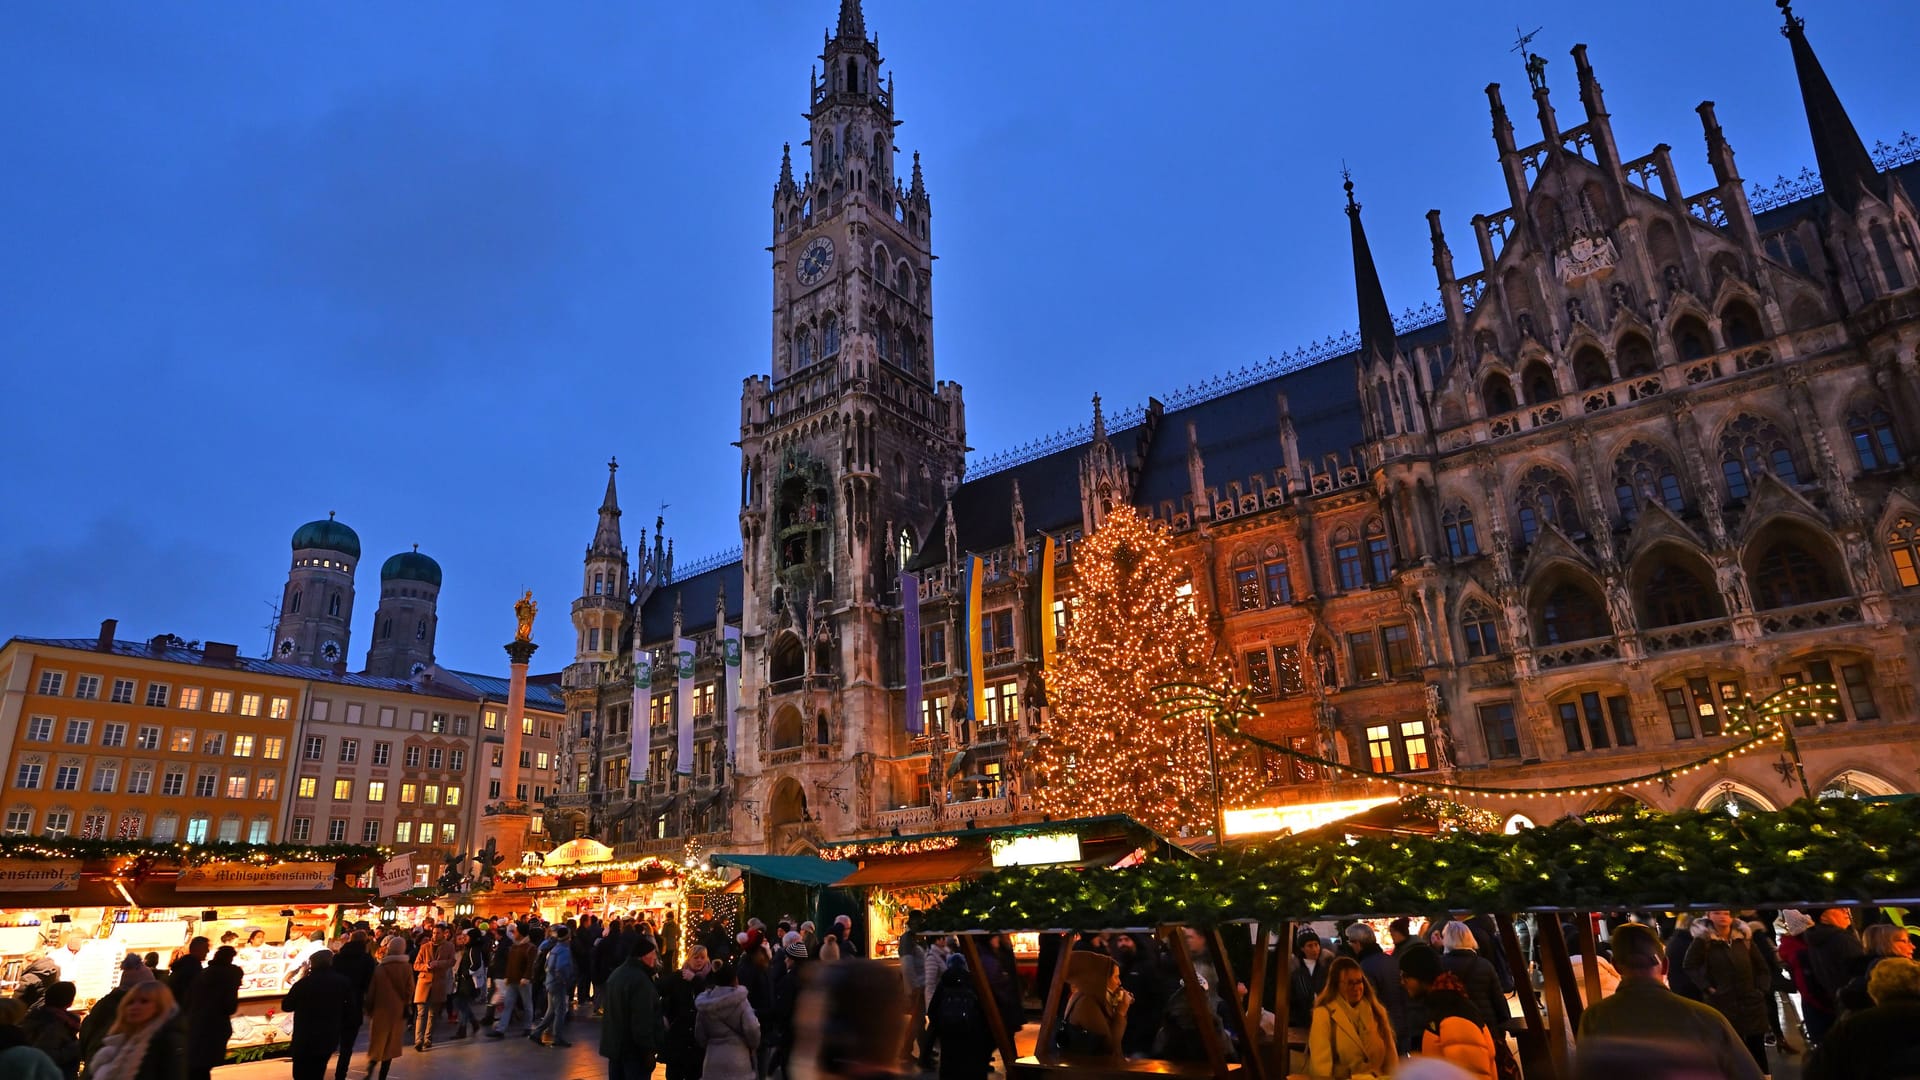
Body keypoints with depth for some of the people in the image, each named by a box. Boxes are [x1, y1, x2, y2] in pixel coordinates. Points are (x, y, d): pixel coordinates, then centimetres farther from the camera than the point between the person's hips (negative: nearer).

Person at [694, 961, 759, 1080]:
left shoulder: (705, 1003, 5)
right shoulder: (739, 1001, -10)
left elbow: (699, 1035, 12)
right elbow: (752, 1029, -16)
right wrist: (753, 1047, 3)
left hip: (712, 1060, 5)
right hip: (737, 1060, -5)